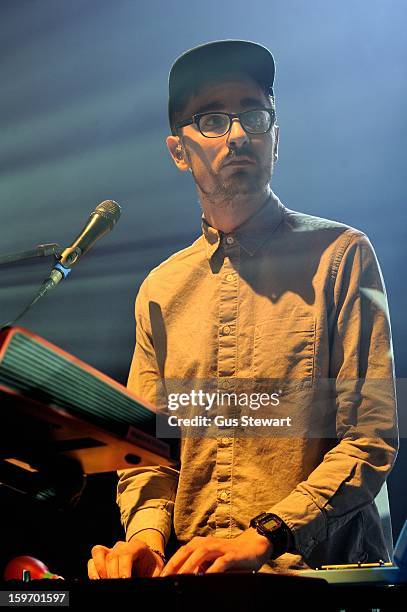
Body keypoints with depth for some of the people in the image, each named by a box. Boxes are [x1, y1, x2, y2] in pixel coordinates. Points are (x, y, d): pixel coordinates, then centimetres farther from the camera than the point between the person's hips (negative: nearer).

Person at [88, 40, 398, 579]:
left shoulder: (340, 255, -3)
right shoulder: (160, 290, 9)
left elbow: (373, 438, -9)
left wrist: (263, 537, -18)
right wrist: (147, 530, -7)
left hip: (320, 567, -1)